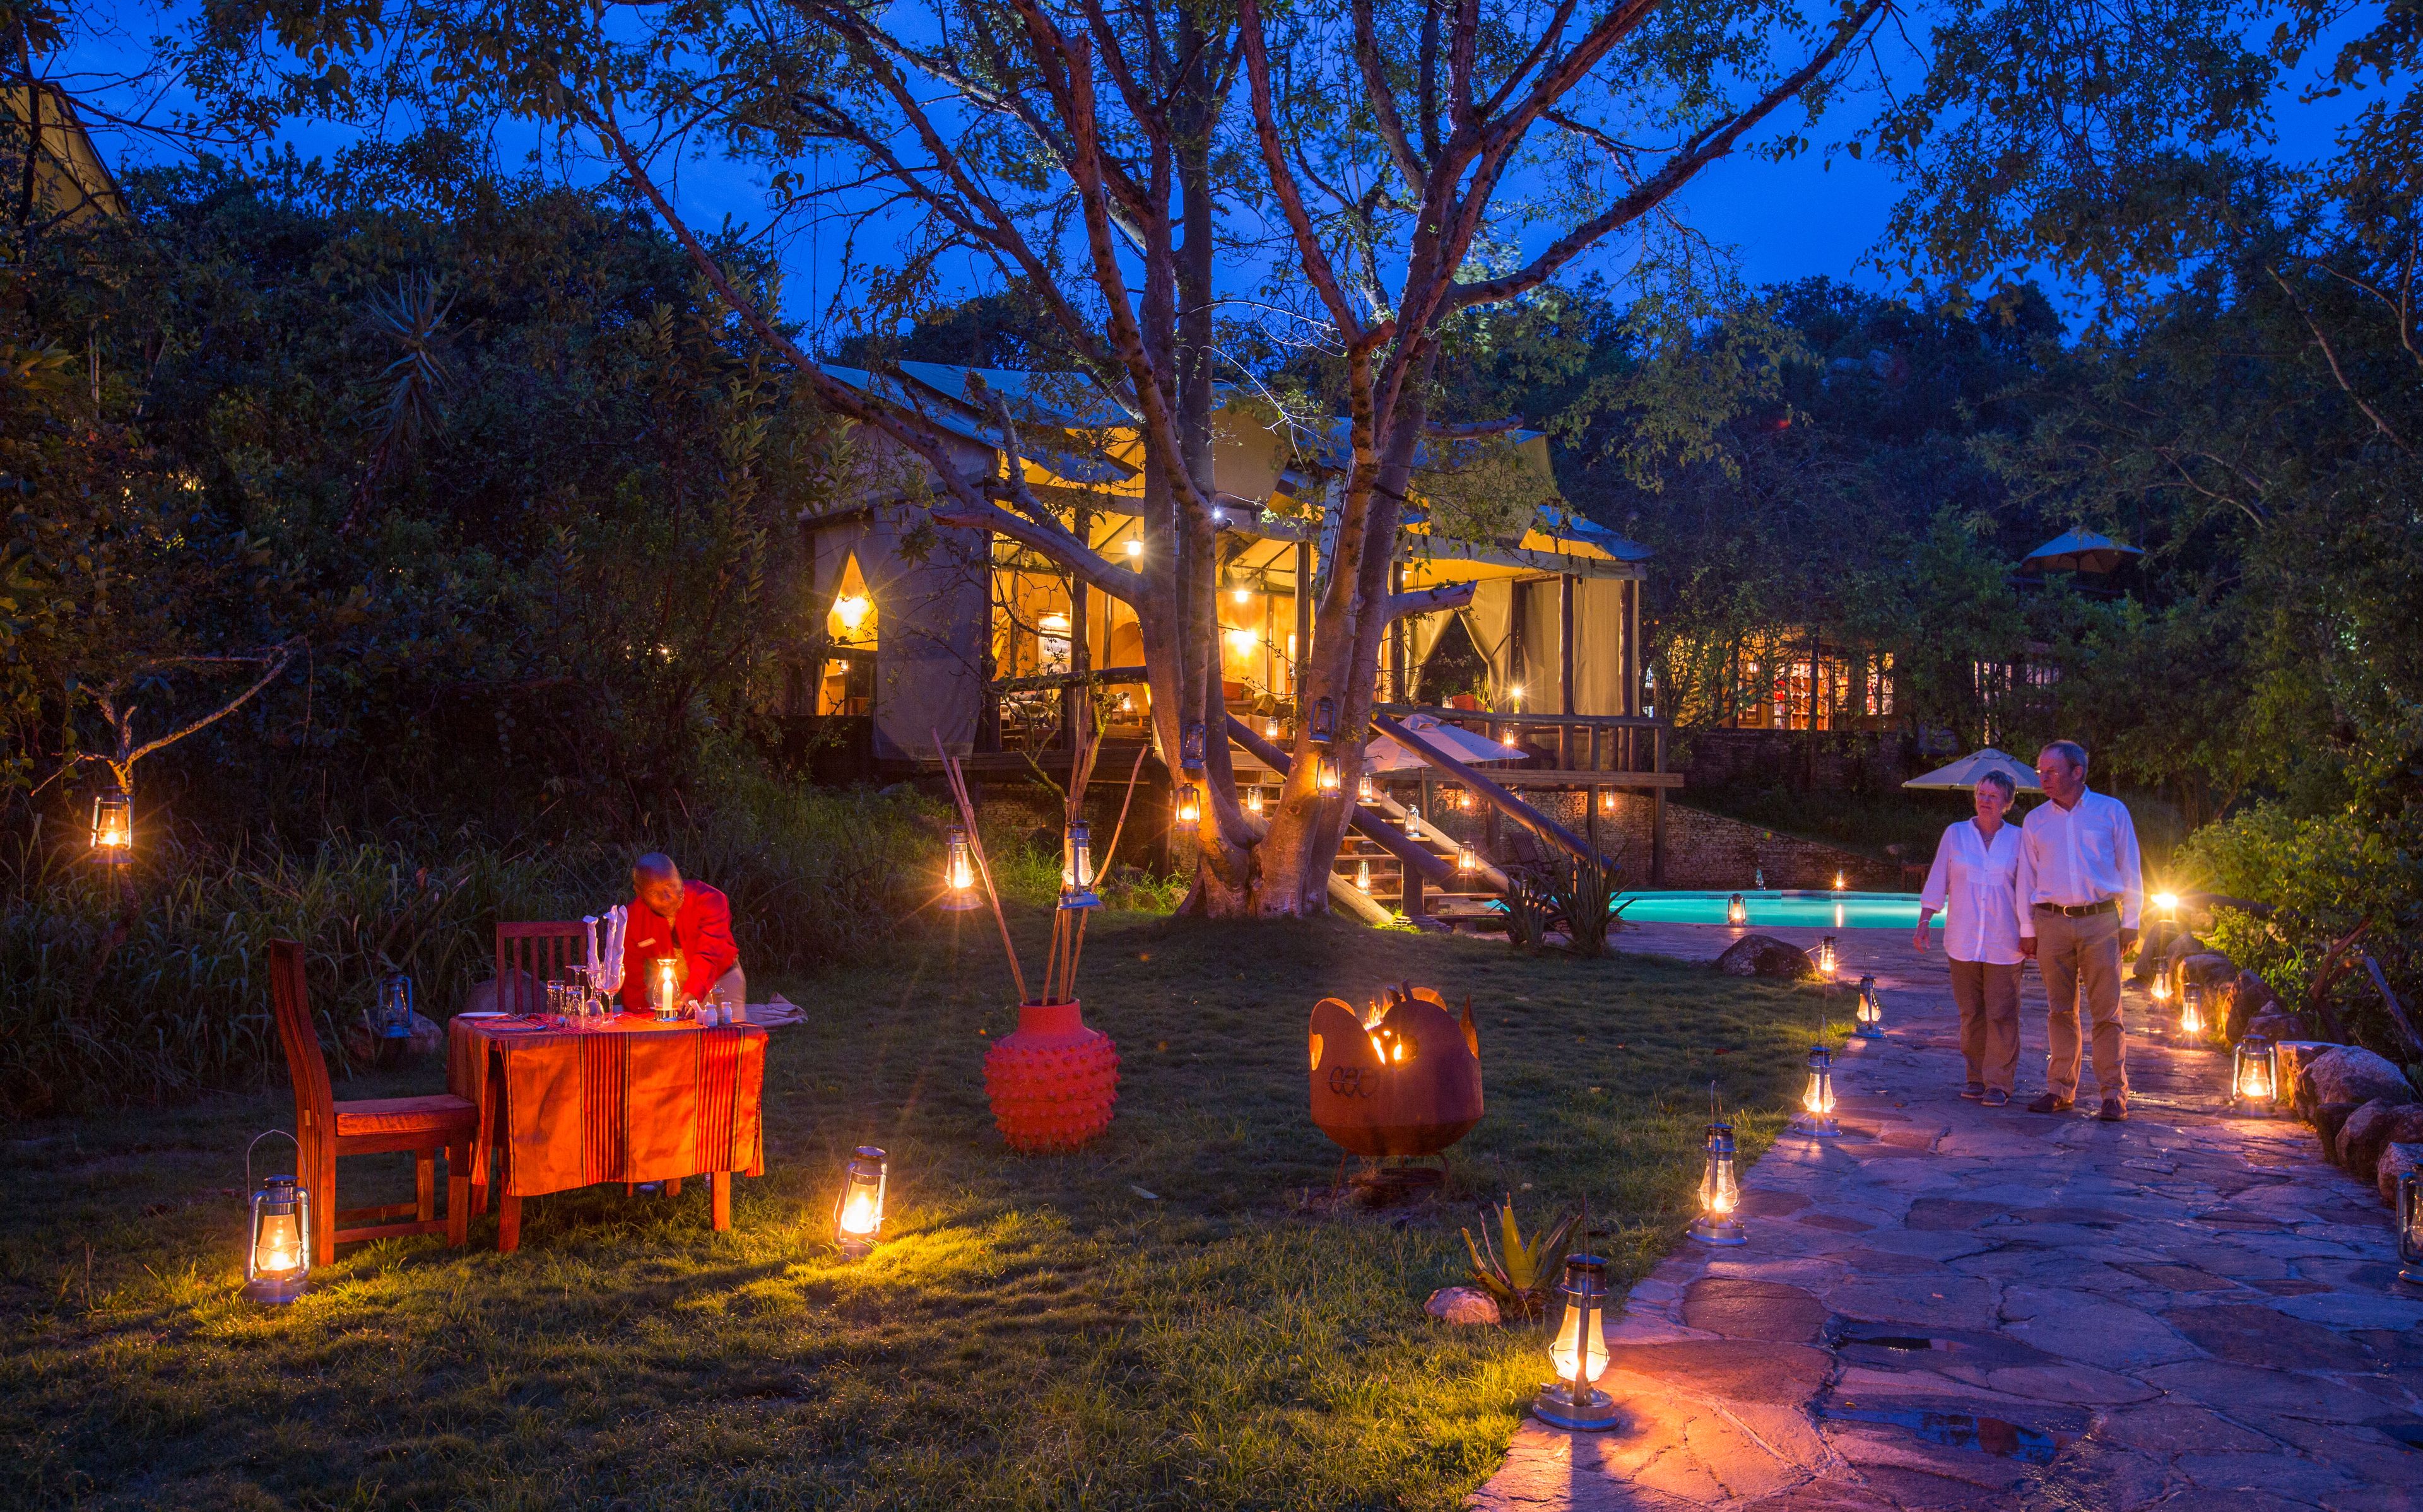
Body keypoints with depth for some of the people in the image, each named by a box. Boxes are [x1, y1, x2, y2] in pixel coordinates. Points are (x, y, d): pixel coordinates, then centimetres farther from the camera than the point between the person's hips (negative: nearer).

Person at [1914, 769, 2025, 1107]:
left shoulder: (2017, 839, 4)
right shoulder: (1955, 833, 6)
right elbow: (1937, 882, 8)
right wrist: (1923, 923, 2)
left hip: (2003, 943, -1)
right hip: (1963, 941, 1)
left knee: (2001, 1013, -3)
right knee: (1971, 1012, 5)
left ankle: (1999, 1083, 3)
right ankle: (1977, 1077, 16)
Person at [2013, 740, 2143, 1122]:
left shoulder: (2111, 811, 4)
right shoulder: (2035, 820, 11)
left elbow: (2129, 869, 7)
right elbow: (2027, 877, 13)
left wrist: (2130, 922, 4)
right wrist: (2027, 929, 10)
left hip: (2101, 922, -2)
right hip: (2052, 922, 2)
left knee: (2106, 1011, -3)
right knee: (2060, 1011, 5)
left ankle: (2114, 1094, 1)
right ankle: (2061, 1089, 12)